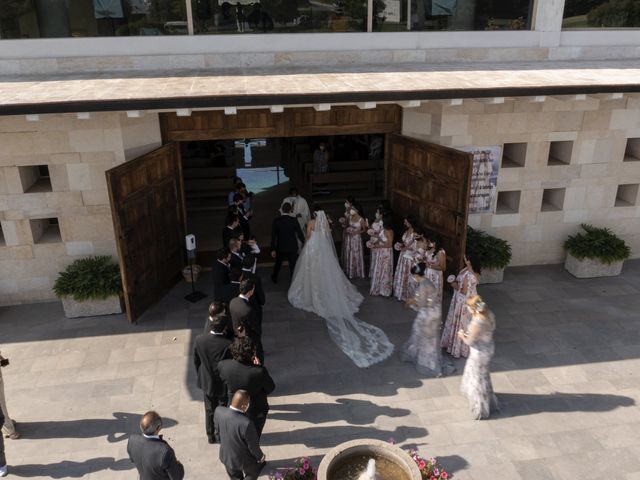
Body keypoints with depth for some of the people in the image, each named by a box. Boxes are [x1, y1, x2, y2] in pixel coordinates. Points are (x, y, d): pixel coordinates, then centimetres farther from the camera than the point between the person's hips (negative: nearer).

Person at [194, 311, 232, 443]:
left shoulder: (199, 340, -19)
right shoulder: (228, 344, -30)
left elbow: (196, 361, -4)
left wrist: (201, 376, 13)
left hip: (207, 383, 3)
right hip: (224, 383, -3)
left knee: (209, 410, 24)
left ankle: (211, 436, 41)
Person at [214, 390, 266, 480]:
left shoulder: (219, 411, -24)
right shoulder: (246, 424, -41)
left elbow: (217, 432, -4)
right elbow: (253, 446, -23)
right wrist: (261, 457, -1)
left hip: (226, 456, 5)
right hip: (243, 460, -5)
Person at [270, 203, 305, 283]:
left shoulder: (276, 221, -8)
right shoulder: (294, 221, -12)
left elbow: (273, 236, -6)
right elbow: (300, 234, -8)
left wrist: (273, 249, 0)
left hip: (280, 247, 2)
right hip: (292, 247, -2)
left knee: (278, 263, 25)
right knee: (293, 266, 6)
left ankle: (274, 278, 46)